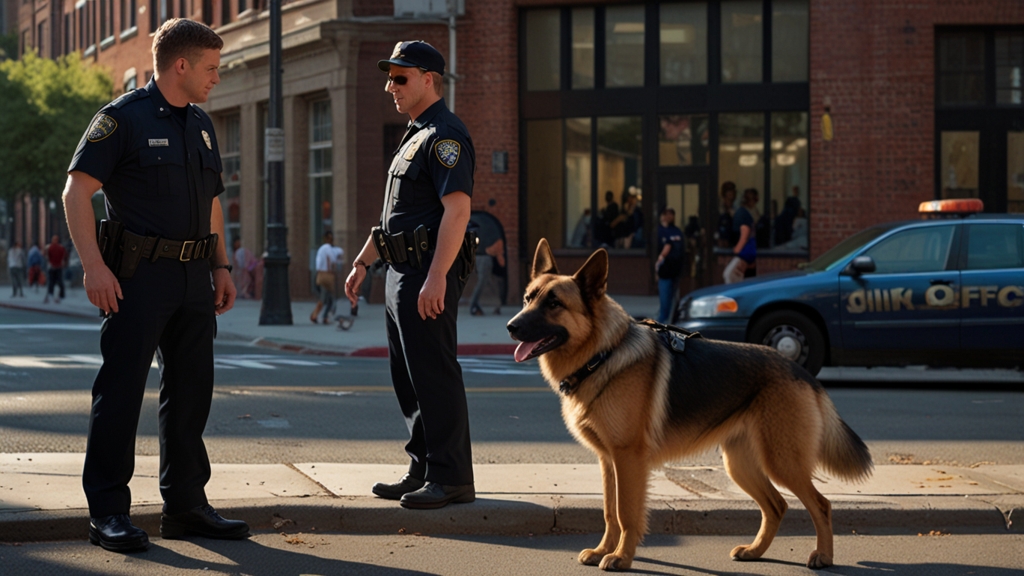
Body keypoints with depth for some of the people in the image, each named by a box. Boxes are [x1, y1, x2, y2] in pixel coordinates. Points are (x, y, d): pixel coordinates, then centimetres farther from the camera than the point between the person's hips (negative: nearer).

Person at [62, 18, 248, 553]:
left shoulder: (201, 125, 17)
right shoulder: (123, 117, -6)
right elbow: (77, 192, -11)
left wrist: (222, 267, 17)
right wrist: (94, 266, -19)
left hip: (193, 278, 7)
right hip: (138, 274, -7)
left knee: (190, 392, 9)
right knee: (120, 392, -5)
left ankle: (185, 505, 17)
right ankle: (108, 513, -2)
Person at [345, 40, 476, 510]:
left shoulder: (444, 135, -12)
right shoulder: (415, 138, 21)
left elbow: (457, 209, -22)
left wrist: (436, 278, -28)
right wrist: (362, 262, 27)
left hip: (428, 274, -11)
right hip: (401, 275, 11)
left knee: (434, 375, -9)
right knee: (408, 378, 12)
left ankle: (451, 478, -6)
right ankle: (422, 471, 19)